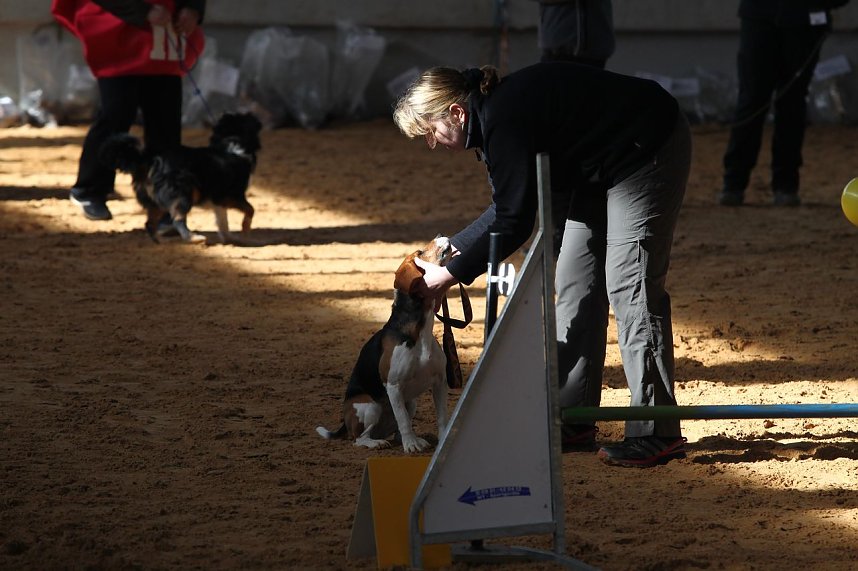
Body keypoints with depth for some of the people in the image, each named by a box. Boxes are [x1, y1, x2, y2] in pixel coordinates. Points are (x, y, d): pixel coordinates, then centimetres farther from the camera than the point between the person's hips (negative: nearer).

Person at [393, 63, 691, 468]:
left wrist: (451, 275, -14)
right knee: (575, 281, 10)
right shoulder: (494, 112, 5)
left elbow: (513, 223, -21)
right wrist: (452, 249, 8)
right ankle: (573, 422, 14)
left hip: (650, 147, -11)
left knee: (629, 286, -13)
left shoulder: (505, 122, -26)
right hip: (603, 168, 11)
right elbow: (506, 209, 14)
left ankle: (657, 435, -11)